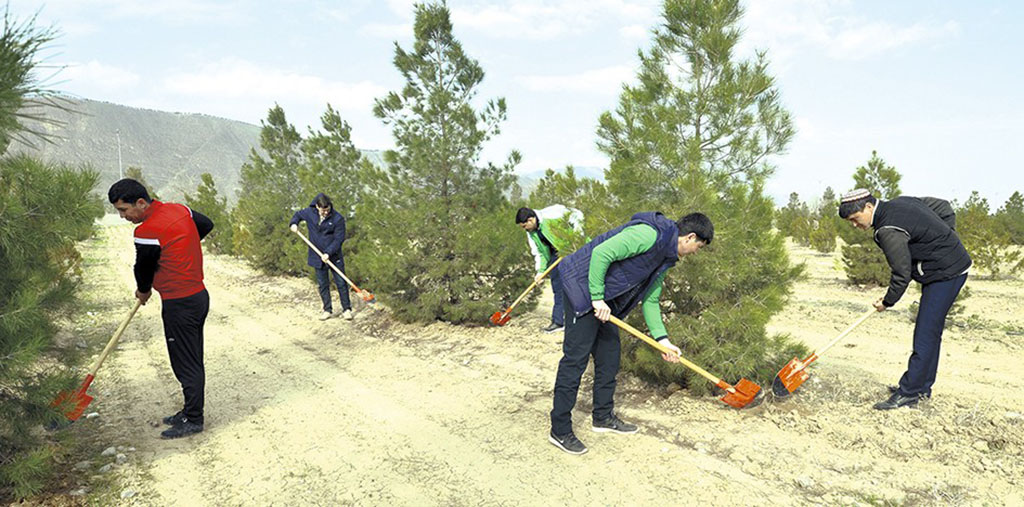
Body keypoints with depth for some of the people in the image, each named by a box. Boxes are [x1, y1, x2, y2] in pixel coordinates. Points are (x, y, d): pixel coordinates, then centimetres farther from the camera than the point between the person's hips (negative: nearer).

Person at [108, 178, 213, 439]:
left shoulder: (147, 231, -19)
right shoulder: (180, 209, 4)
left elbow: (144, 267, -4)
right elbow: (207, 225, 22)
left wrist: (143, 291, 17)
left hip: (179, 305, -9)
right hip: (200, 295, 9)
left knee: (186, 363, 1)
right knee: (192, 360, 17)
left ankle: (193, 420, 11)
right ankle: (190, 412, 28)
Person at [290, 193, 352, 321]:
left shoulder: (338, 219, -16)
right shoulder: (309, 212, -5)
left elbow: (339, 239, -14)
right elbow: (298, 214, 17)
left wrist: (328, 253, -23)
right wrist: (294, 223, -4)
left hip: (334, 257, -3)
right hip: (317, 257, 3)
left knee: (341, 283, 4)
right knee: (323, 285, 11)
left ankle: (347, 309, 16)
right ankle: (327, 310, 24)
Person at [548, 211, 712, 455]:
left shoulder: (666, 257, 13)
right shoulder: (649, 234, -20)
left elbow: (650, 300, 18)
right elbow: (601, 253, -26)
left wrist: (662, 339, 11)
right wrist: (597, 298, -22)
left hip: (606, 298, 10)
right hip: (584, 288, -10)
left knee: (609, 357, 15)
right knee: (575, 359, -7)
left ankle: (603, 417, 31)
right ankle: (560, 431, 0)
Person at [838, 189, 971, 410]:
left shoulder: (889, 231, -23)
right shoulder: (901, 202, 6)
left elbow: (902, 274, -19)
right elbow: (944, 208, 17)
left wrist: (887, 301, -4)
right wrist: (944, 241, 17)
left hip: (946, 274, -10)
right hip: (953, 265, 10)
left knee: (925, 334, -9)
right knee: (930, 332, 15)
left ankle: (909, 393, -5)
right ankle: (922, 386, 24)